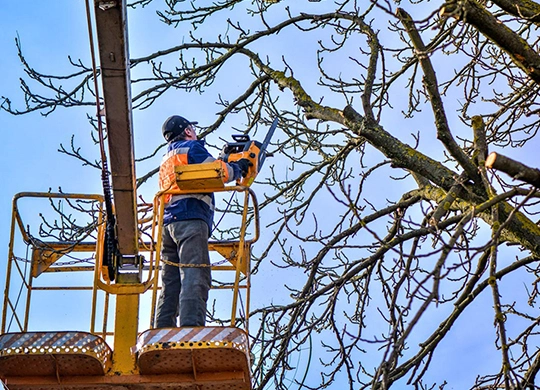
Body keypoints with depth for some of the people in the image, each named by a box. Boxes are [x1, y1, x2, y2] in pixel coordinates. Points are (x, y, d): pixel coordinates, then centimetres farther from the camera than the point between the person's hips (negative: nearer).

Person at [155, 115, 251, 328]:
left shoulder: (166, 161, 33)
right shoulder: (192, 148, 7)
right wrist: (237, 168, 14)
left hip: (168, 223, 8)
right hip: (191, 219, -8)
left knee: (170, 282, 2)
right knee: (195, 278, -19)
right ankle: (191, 327, -34)